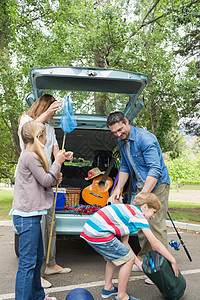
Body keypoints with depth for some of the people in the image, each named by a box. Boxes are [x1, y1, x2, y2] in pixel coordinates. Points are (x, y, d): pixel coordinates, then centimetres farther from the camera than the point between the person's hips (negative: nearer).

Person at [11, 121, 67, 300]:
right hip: (26, 216, -11)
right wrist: (57, 162, -2)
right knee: (28, 261, -6)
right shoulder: (29, 157, -14)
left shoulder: (31, 156, 18)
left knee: (37, 258, 19)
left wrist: (53, 179, 7)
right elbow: (45, 180, -12)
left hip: (31, 215, 11)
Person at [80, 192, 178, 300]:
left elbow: (124, 242, 23)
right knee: (128, 258, 2)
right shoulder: (139, 215, -2)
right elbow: (155, 243, -3)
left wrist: (138, 263, 22)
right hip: (99, 234, -10)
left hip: (88, 230, 10)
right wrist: (173, 261, 6)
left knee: (115, 255, 28)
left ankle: (108, 288, 38)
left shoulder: (128, 211, 24)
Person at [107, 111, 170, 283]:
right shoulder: (122, 142, 5)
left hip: (157, 185, -8)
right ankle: (143, 260, 25)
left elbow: (155, 169, -28)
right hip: (141, 187, 8)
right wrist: (119, 189, 6)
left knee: (156, 225, -9)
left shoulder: (145, 138, -23)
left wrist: (143, 195, -33)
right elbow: (125, 167, 16)